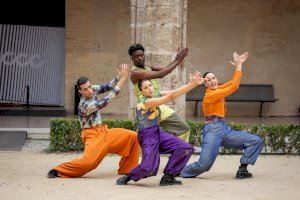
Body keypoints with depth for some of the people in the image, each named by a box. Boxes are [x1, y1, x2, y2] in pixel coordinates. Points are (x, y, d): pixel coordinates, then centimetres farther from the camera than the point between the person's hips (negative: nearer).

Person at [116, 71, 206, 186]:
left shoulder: (156, 95, 6)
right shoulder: (147, 102, -20)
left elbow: (172, 93, -6)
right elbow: (171, 96, -24)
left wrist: (193, 83, -19)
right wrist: (192, 84, -25)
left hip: (157, 132, 9)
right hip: (147, 136, -9)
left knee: (186, 148, -6)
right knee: (149, 168, -26)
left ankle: (168, 177, 4)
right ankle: (128, 177, 5)